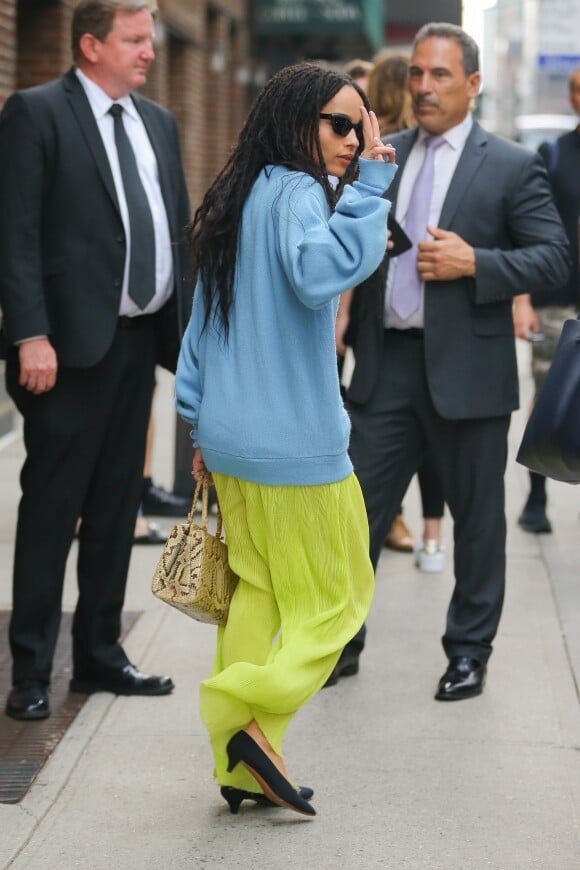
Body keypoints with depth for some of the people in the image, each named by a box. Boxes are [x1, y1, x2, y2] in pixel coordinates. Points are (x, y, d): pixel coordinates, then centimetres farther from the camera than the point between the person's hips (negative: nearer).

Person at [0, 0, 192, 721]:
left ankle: (99, 654, 23)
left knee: (116, 505, 13)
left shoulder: (157, 123, 15)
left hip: (141, 337, 7)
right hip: (72, 340, -7)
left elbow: (178, 230, 17)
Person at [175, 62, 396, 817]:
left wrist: (201, 426, 18)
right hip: (294, 442, -8)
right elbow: (319, 272, -35)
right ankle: (254, 717, -9)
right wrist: (369, 187, -29)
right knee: (332, 599, 4)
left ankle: (243, 766, 13)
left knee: (255, 595, 13)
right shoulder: (299, 194, -13)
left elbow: (203, 322, 16)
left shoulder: (238, 201, 14)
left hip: (232, 438, 9)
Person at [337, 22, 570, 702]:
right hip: (386, 364, 3)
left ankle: (469, 651, 22)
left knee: (477, 518, 8)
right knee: (355, 506, 4)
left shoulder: (511, 167, -2)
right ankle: (342, 640, 18)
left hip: (467, 368, -3)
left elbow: (554, 259, -6)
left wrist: (474, 262, -18)